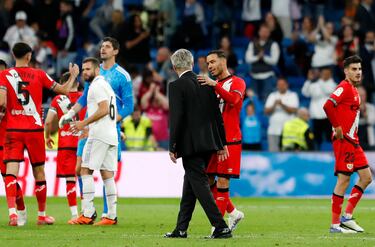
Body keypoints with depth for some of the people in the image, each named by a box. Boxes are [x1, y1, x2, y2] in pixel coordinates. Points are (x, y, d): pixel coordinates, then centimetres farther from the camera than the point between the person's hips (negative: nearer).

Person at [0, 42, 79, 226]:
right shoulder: (39, 75, 1)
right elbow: (64, 90, 7)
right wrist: (73, 75, 25)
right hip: (34, 128, 1)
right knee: (39, 172, 12)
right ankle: (42, 215, 21)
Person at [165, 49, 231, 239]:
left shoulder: (177, 86, -10)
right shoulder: (206, 84, 9)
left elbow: (176, 118, -15)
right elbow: (217, 115, 11)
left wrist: (172, 147, -10)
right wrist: (222, 144, 15)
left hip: (190, 144, -7)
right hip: (208, 143, 7)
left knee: (199, 184, -5)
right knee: (190, 183, 15)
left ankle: (221, 227, -12)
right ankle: (181, 228, 20)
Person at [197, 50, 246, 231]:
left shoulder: (237, 82, -2)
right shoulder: (211, 85, 19)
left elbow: (233, 99, -23)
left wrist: (215, 85, -32)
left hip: (229, 140, -7)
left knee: (222, 181, -8)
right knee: (207, 181, 4)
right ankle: (233, 213, 20)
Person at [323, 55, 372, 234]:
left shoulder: (354, 90, 17)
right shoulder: (344, 87, -13)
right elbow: (328, 106, -26)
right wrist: (337, 128, -20)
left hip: (353, 140, 10)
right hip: (343, 139, -10)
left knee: (366, 176, 9)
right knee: (344, 179, -8)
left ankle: (347, 217, 13)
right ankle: (335, 224, -3)